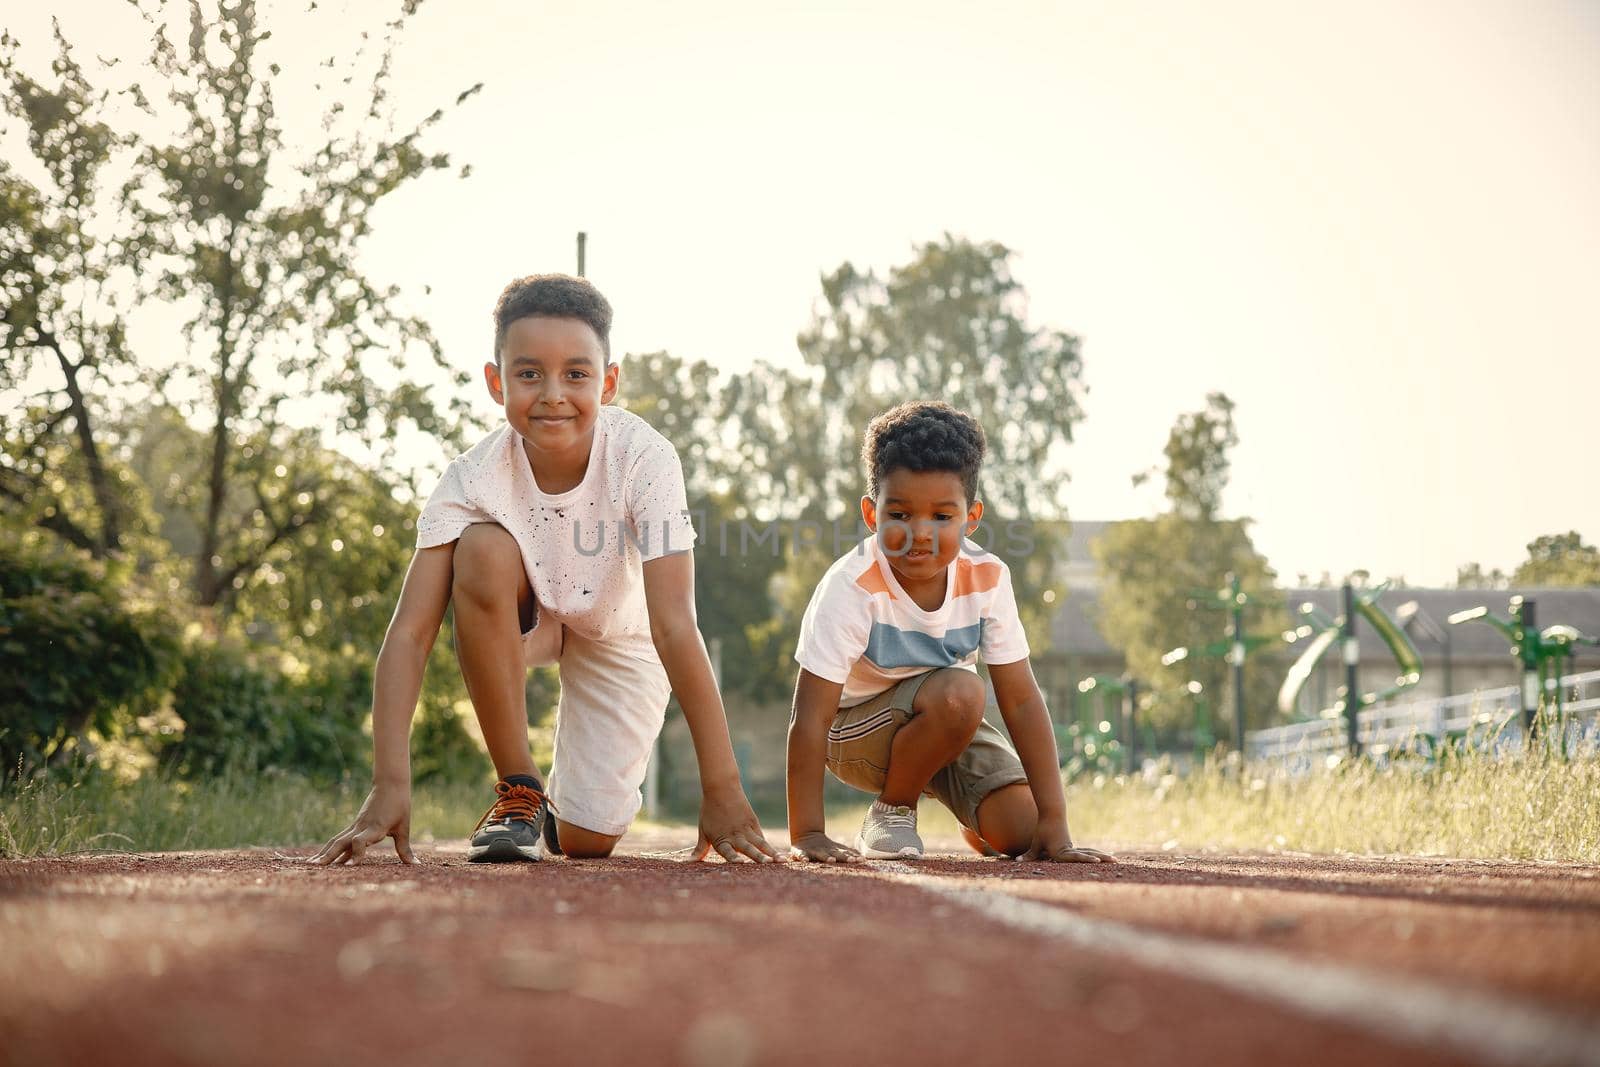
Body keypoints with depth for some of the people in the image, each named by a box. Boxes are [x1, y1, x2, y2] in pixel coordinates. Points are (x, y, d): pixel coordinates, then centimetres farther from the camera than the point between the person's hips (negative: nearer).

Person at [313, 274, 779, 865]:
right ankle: (518, 790, -18)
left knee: (585, 840, -12)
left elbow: (675, 625, -38)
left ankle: (569, 796, 28)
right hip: (522, 614, 1)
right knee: (483, 548, -34)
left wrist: (722, 788, -42)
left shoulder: (643, 458, -34)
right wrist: (390, 784, -46)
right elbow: (410, 631, -35)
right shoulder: (474, 478, -30)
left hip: (619, 631, -1)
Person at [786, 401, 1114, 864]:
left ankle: (976, 823, 22)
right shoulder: (852, 588, -30)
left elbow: (1021, 700, -14)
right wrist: (806, 835, -33)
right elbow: (809, 719, -29)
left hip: (947, 728, 5)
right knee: (959, 693, -33)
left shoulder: (987, 579, -17)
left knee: (1019, 831, -15)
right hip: (857, 730, -4)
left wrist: (1053, 822, -19)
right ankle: (892, 809, -8)